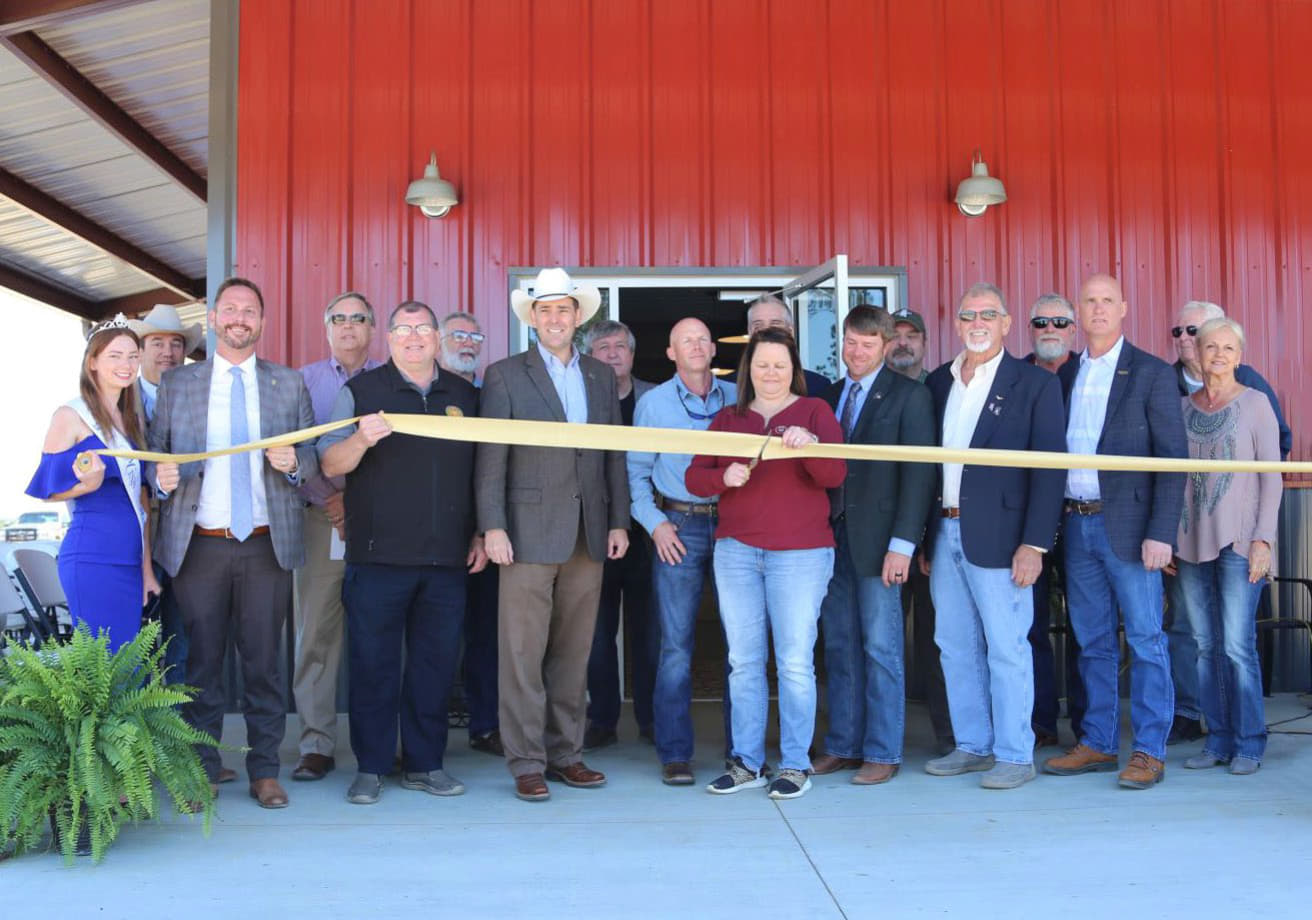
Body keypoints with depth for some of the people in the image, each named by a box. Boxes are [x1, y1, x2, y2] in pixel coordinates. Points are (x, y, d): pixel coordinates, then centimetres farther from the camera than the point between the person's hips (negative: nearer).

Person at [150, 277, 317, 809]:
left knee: (263, 660, 4)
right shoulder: (175, 385, 10)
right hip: (199, 545, 0)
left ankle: (264, 771, 14)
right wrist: (163, 479, -14)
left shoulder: (290, 385, 10)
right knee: (202, 660, 6)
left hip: (267, 545, 0)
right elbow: (156, 457, 7)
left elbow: (312, 458, 8)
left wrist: (293, 463, -13)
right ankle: (202, 770, 17)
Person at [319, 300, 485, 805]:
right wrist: (362, 439, -21)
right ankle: (370, 767, 15)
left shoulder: (464, 395, 13)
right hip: (378, 555, -2)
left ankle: (424, 763, 20)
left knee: (436, 662, 7)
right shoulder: (361, 391, 4)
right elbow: (331, 464, -1)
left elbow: (480, 472, 17)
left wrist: (480, 535, 11)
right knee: (373, 663, 3)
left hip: (446, 558, 3)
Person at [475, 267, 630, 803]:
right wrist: (492, 527, -10)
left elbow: (614, 456, 14)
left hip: (589, 534, 4)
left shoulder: (601, 377, 15)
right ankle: (526, 763, 7)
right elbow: (491, 458, -3)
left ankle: (566, 754, 18)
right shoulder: (506, 375, 2)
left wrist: (619, 521, 7)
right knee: (523, 653, -2)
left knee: (574, 653, 9)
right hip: (530, 532, -4)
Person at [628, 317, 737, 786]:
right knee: (676, 643, -3)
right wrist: (654, 523, -3)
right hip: (679, 527, -1)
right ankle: (675, 754, 5)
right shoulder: (652, 403, 7)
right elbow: (636, 473, 8)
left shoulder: (737, 398, 9)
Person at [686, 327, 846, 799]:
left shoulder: (814, 411, 3)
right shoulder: (727, 419, 12)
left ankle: (795, 764, 10)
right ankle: (747, 762, 17)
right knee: (743, 661, 7)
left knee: (795, 661, -1)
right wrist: (724, 477, -15)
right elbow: (694, 477, 6)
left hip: (800, 554, -3)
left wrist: (808, 446, -29)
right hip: (736, 550, 3)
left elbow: (834, 475, -9)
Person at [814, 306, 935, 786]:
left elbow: (918, 472, -8)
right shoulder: (829, 396, 14)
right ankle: (842, 745, 21)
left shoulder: (909, 395, -2)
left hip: (877, 540, -5)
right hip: (832, 535, 5)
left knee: (881, 647, 1)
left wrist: (902, 543, -15)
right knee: (839, 647, 11)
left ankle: (882, 753, 11)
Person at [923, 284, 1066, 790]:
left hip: (997, 535, -5)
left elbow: (1049, 468, -8)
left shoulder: (1034, 383, -3)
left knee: (1006, 648, 1)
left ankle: (1015, 756, 13)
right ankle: (972, 746, 24)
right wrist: (923, 536, 8)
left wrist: (1035, 542, -15)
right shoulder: (938, 382, 11)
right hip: (944, 533, 6)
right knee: (956, 648, 12)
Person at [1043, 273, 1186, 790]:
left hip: (1127, 524, -5)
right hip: (1077, 524, 5)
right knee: (1092, 642, 12)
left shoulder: (1151, 374, -3)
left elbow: (1173, 457, -7)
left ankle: (1149, 751, 9)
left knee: (1145, 640, 1)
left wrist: (1161, 533, -15)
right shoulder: (1065, 375, 12)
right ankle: (1098, 744, 21)